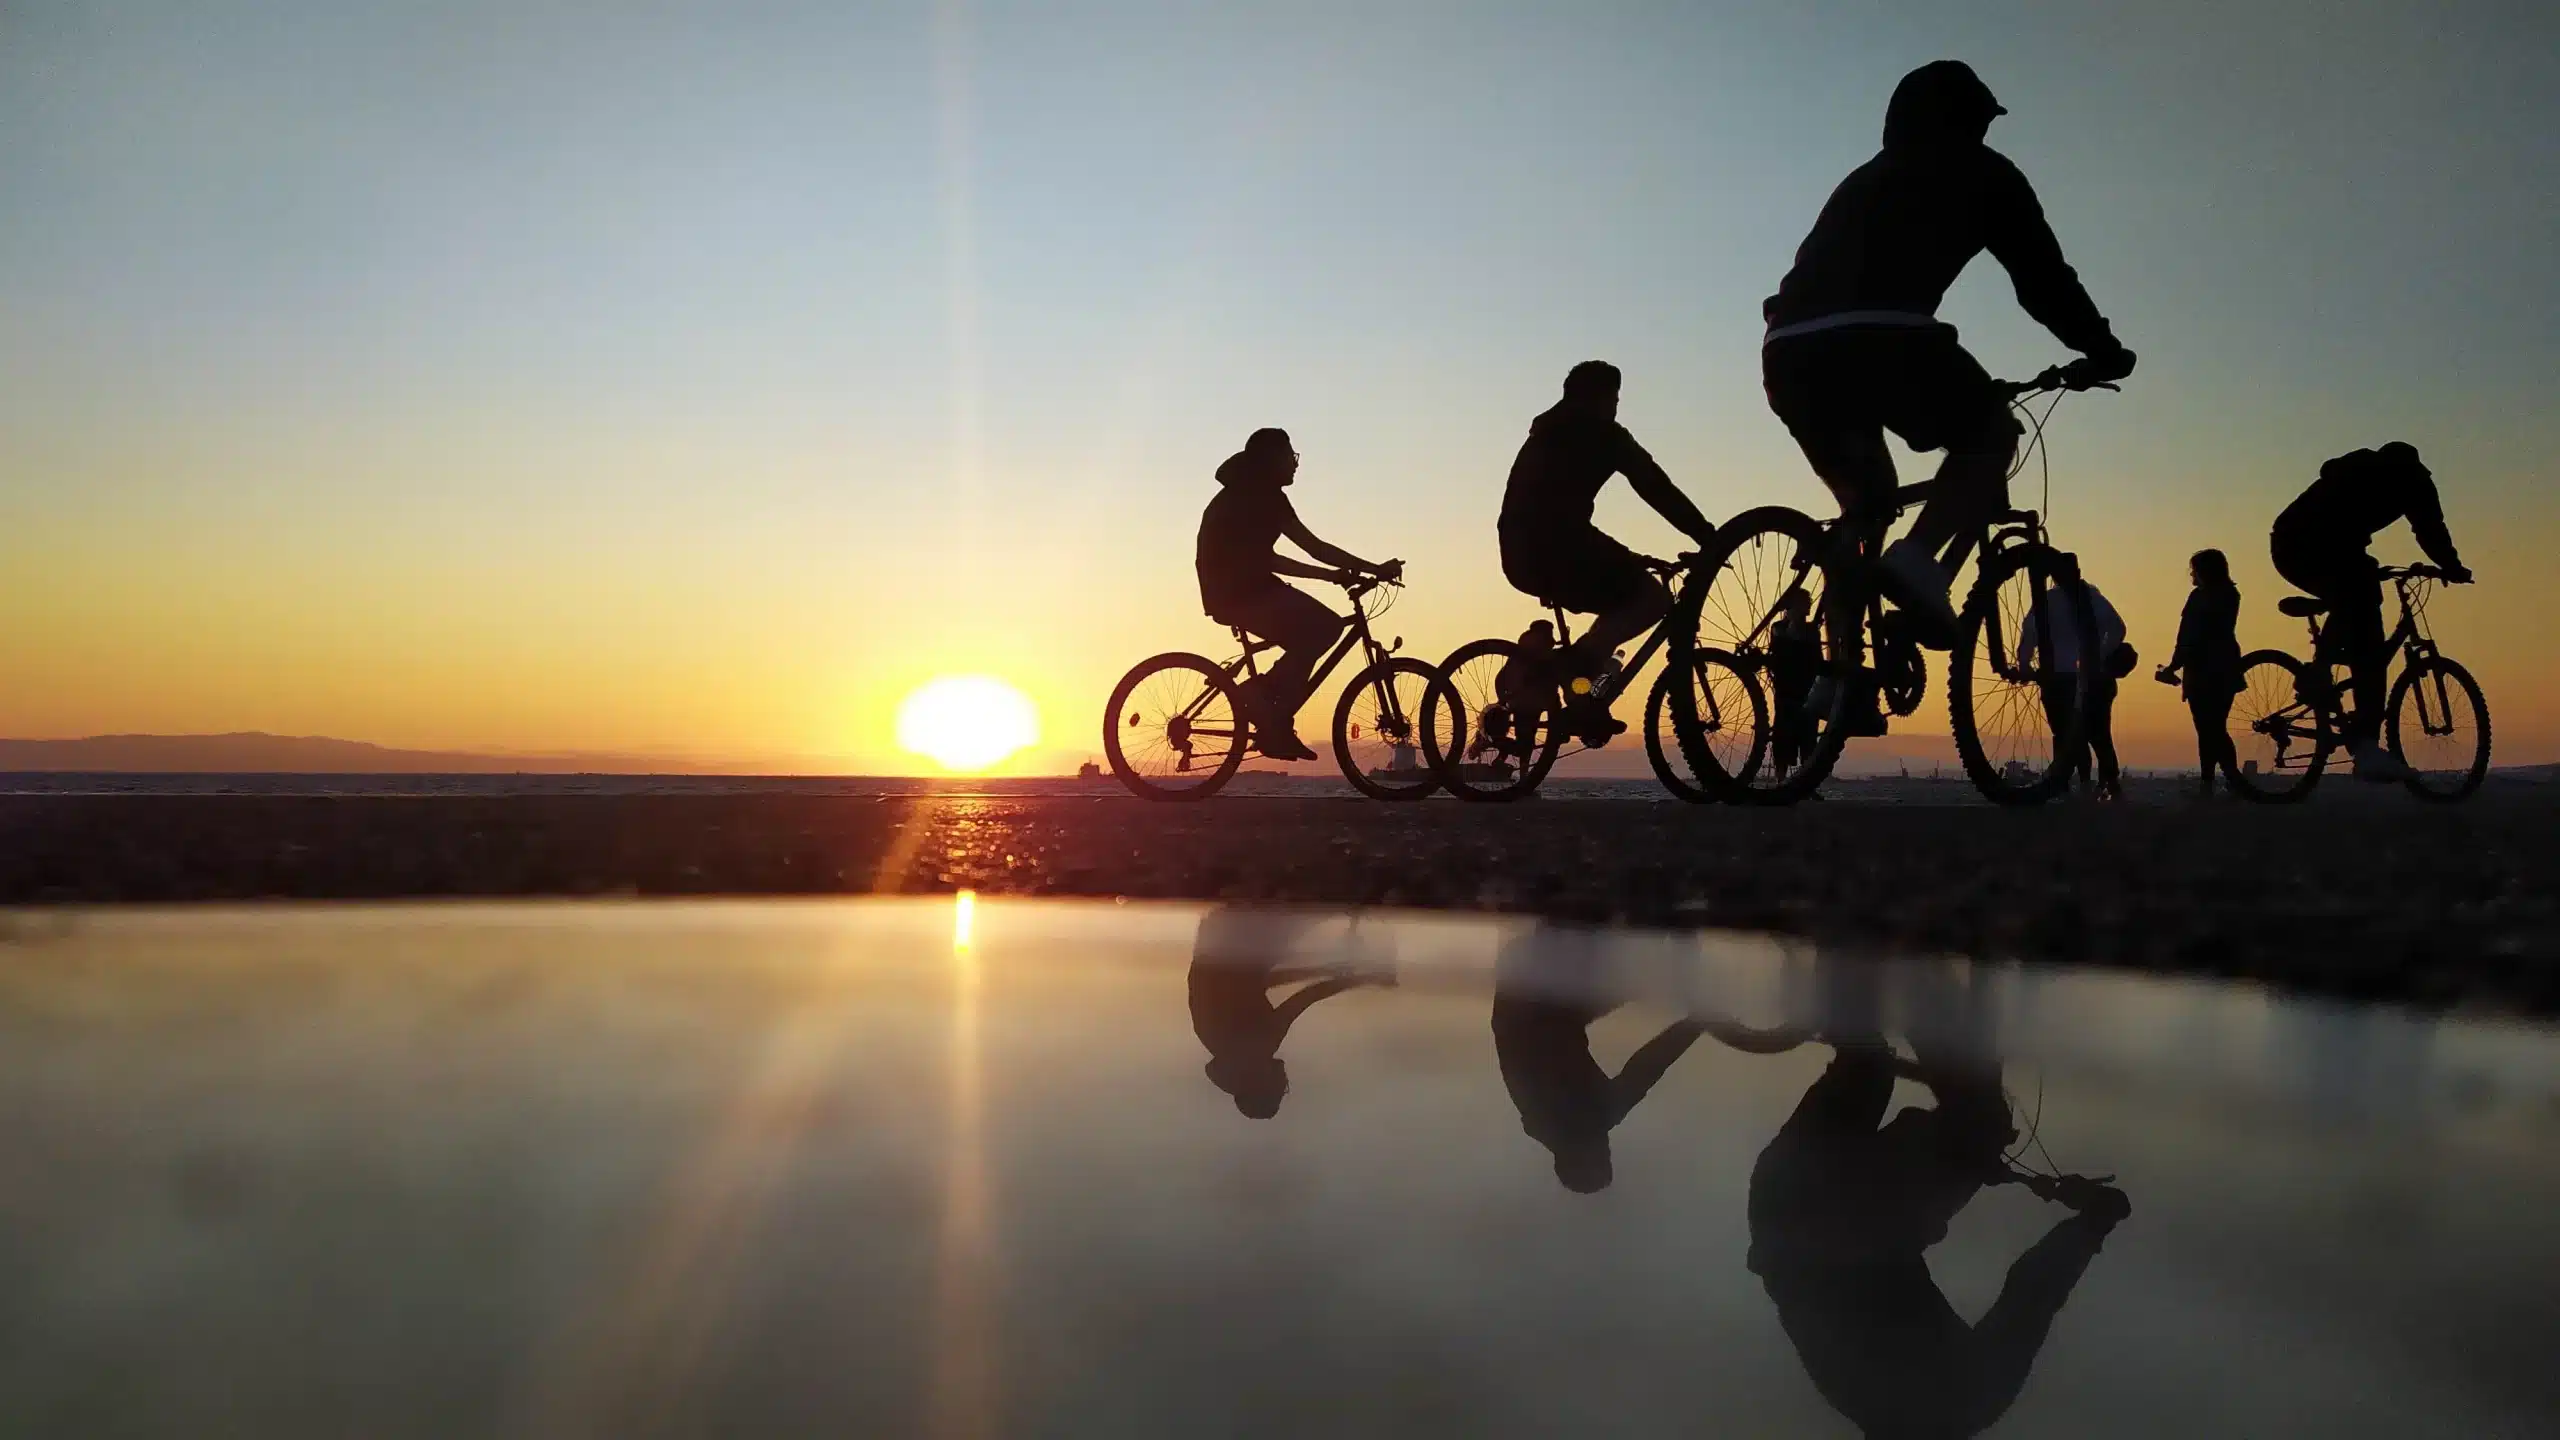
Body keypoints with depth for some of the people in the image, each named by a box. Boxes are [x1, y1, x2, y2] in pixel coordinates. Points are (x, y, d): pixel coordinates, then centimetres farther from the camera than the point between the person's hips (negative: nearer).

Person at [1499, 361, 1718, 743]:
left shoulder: (1547, 435, 29)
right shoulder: (1601, 432, 5)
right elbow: (1656, 488, 1)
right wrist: (1709, 538, 4)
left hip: (1521, 552, 8)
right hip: (1554, 543, -8)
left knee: (1624, 601, 24)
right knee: (1653, 597, -2)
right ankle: (1578, 660, -19)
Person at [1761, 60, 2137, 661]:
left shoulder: (1865, 179, 38)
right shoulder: (1980, 172, 21)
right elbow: (2042, 274, 20)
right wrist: (2102, 351, 34)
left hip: (1789, 348, 6)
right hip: (1878, 335, -6)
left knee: (1866, 498, 25)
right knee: (1993, 432, 20)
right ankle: (1916, 560, -6)